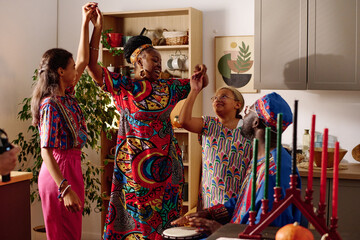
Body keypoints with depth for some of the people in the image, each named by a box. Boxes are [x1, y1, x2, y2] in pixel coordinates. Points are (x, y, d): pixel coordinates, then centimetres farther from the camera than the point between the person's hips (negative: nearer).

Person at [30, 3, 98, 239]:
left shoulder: (66, 95, 6)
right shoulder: (50, 106, -18)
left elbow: (83, 61, 15)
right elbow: (46, 152, -23)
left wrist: (86, 23, 11)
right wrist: (65, 189, -28)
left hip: (72, 166, 9)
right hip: (59, 171, -9)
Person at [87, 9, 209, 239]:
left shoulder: (168, 87, 9)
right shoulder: (123, 86, -4)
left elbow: (199, 83, 18)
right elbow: (91, 64, -13)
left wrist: (202, 73, -5)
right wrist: (97, 28, -18)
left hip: (166, 164, 4)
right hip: (135, 164, -4)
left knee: (163, 220, 10)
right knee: (136, 220, 4)